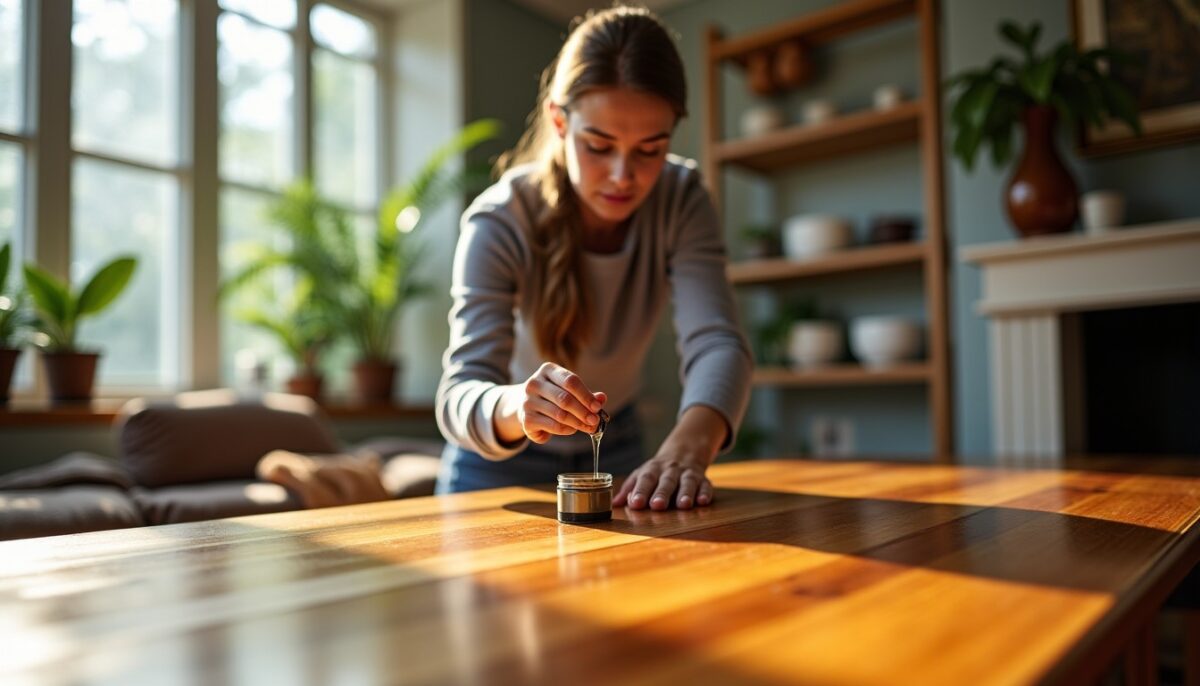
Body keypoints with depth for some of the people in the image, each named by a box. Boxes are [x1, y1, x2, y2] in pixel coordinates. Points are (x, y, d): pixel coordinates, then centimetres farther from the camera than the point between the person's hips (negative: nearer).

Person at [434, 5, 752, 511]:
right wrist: (514, 408, -59)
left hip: (616, 452, 3)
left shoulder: (682, 200, -20)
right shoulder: (498, 223, -28)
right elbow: (460, 394, -36)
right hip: (497, 461, -2)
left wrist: (689, 444, -52)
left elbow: (717, 344, -32)